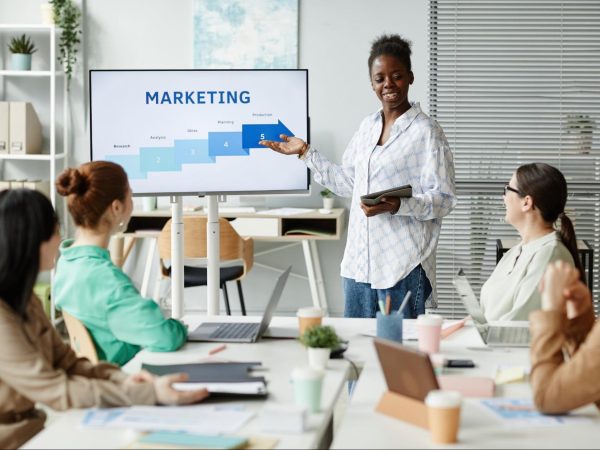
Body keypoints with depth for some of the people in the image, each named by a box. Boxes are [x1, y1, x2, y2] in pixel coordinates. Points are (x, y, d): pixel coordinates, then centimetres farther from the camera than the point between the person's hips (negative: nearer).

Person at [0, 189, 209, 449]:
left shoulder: (21, 298, 7)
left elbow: (64, 361, 6)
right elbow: (55, 390, -21)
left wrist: (120, 379, -12)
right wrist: (150, 393, -24)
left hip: (30, 428, 8)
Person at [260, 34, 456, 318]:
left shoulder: (426, 132, -8)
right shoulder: (367, 127, 13)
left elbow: (444, 199, -11)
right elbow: (347, 183, 20)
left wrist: (396, 205, -25)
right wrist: (306, 153, 16)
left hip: (404, 268, -6)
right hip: (359, 263, 7)